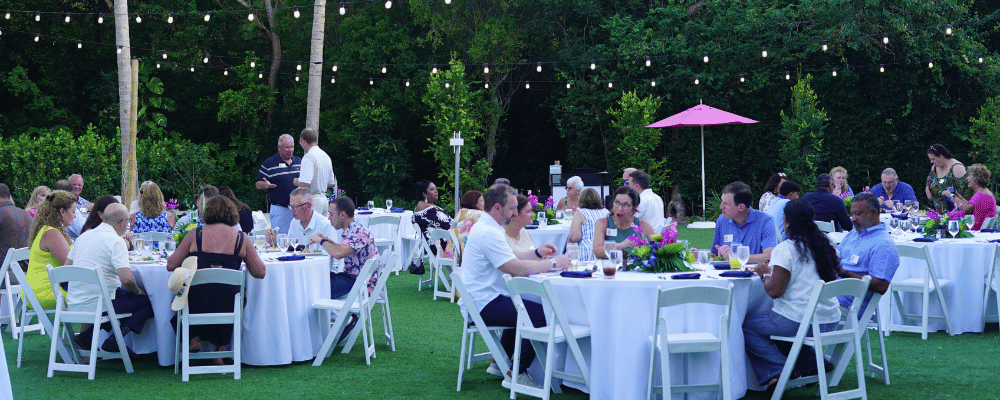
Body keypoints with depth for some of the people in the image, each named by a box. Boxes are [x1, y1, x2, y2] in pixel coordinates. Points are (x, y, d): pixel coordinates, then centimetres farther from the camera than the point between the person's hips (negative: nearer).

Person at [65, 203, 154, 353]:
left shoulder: (83, 236, 11)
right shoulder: (116, 241, -13)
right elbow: (126, 279, -23)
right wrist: (137, 291, -2)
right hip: (97, 305, -8)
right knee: (148, 300, 4)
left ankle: (85, 334, 17)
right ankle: (116, 339, -8)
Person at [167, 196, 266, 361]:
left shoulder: (196, 234, 1)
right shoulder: (241, 238, 2)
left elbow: (171, 265, 6)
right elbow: (260, 272, 5)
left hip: (197, 303, 0)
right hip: (227, 303, 0)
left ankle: (194, 338, 27)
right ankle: (220, 352, 29)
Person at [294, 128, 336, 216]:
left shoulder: (308, 157, -15)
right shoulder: (326, 156, 13)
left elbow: (305, 183, -24)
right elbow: (331, 183, 19)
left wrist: (295, 181, -4)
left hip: (311, 199, -9)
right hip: (323, 198, 9)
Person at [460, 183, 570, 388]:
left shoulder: (484, 227, 15)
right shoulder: (489, 233, -21)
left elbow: (510, 257, 22)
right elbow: (517, 269, -25)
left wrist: (537, 253, 8)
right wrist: (552, 263, -15)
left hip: (480, 300, 11)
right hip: (485, 304, -11)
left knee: (522, 309, 30)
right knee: (539, 314, -18)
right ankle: (517, 374, -10)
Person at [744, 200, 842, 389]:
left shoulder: (786, 249, -14)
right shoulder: (825, 245, 8)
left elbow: (774, 291, -19)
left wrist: (765, 274, 3)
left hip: (800, 321, -8)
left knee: (746, 325, 7)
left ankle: (780, 369, -1)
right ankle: (815, 364, 18)